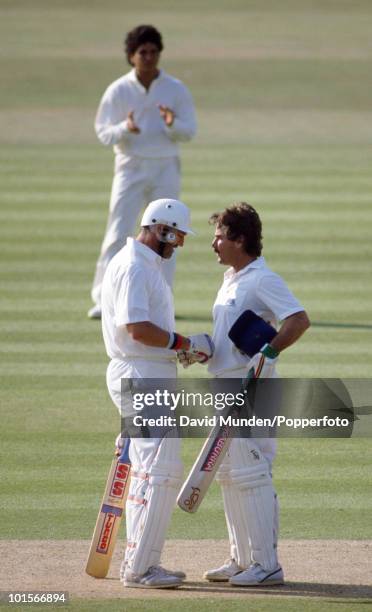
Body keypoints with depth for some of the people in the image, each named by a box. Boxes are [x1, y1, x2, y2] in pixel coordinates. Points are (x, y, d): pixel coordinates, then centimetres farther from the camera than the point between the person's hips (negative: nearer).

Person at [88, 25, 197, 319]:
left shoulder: (176, 89, 1)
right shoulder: (118, 90, -1)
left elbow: (190, 131, 1)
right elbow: (103, 132, -2)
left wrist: (173, 125, -22)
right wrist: (125, 129, -24)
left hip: (166, 168, 1)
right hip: (130, 167, -1)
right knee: (118, 234, -6)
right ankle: (103, 300, -4)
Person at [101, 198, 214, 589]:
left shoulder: (149, 265, 18)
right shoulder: (133, 266, -15)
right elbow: (137, 328, -24)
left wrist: (185, 348, 10)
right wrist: (186, 343, -16)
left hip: (153, 376, 11)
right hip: (141, 376, -11)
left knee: (150, 472, 14)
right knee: (160, 471, -13)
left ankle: (140, 564, 19)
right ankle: (138, 568, -11)